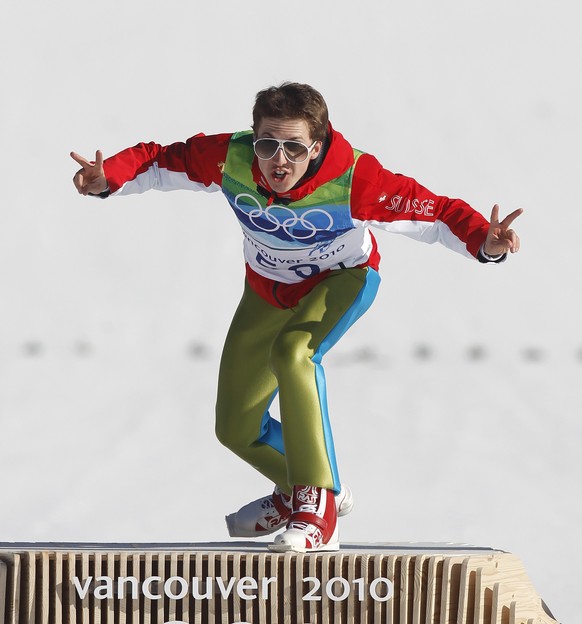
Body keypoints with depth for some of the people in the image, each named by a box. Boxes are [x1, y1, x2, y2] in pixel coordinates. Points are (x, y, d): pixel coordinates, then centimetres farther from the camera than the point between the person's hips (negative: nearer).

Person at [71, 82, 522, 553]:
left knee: (291, 351, -37)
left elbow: (434, 213, -36)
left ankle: (318, 507, -31)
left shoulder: (353, 179, -37)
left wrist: (484, 242, -53)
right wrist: (108, 179, -35)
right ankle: (295, 491, 42)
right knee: (237, 429, 8)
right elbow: (158, 162, -17)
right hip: (268, 289, 5)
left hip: (342, 280, -5)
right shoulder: (231, 159, -29)